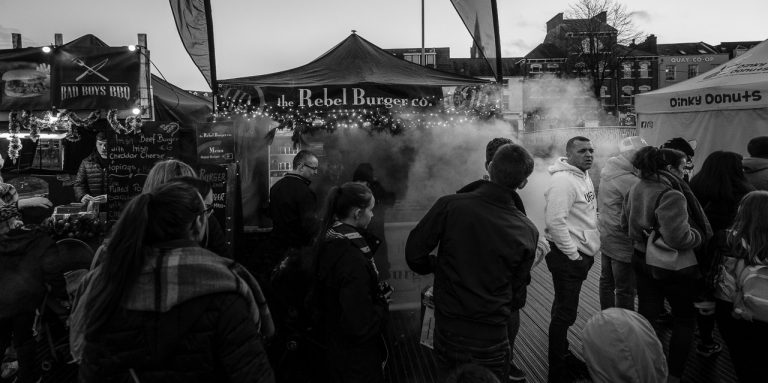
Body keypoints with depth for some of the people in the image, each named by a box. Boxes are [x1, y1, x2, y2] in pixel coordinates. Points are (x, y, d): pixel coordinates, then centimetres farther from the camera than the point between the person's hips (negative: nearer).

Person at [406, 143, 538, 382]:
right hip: (492, 336, 0)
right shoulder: (527, 232, -12)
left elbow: (414, 254, -12)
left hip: (448, 329, 1)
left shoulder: (449, 205, -17)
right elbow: (518, 292, -4)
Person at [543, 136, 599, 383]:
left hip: (581, 254, 10)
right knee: (565, 314, 0)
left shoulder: (584, 176, 13)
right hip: (568, 258, -9)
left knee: (564, 310, 21)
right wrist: (574, 256, -19)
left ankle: (563, 354, 38)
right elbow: (555, 221, -27)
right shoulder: (563, 180, -19)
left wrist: (589, 250, 17)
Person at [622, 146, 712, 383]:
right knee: (685, 319, 14)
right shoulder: (672, 195, -25)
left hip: (642, 260, 7)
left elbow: (625, 223, 11)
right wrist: (700, 235, -12)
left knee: (646, 313, 18)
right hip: (674, 267, -7)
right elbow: (679, 239, -30)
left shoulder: (636, 188, 0)